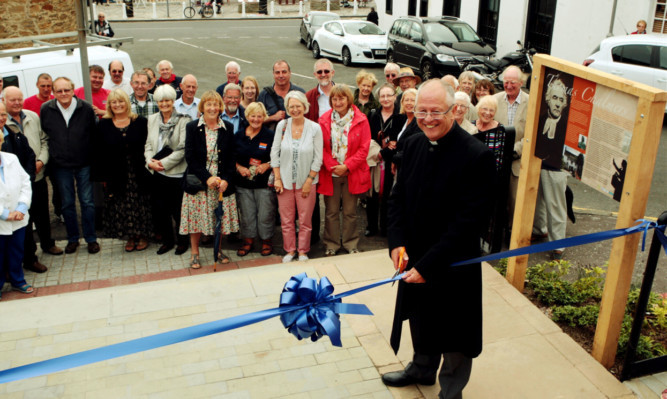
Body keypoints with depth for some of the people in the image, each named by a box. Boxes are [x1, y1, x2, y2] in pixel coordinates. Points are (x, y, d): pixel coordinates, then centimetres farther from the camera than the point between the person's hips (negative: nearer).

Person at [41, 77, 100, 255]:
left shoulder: (86, 108, -5)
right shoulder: (46, 110, -2)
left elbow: (94, 134, 2)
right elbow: (43, 135, 8)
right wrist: (52, 155, 5)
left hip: (84, 163, -1)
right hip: (60, 165, 1)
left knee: (87, 202, 3)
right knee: (67, 203, 9)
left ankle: (91, 238, 14)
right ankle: (72, 239, 22)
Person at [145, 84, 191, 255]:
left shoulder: (183, 120, -7)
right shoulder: (152, 119, 11)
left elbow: (182, 148, -12)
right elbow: (148, 144, 11)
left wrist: (164, 163, -14)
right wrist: (150, 161, -7)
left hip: (177, 173, -5)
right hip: (157, 174, 5)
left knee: (178, 211, 3)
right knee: (159, 209, 9)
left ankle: (182, 241, 23)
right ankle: (167, 240, 27)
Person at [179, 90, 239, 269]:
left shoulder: (228, 128, 3)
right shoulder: (192, 127, -1)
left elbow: (232, 157, 2)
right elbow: (190, 157, -6)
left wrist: (226, 180, -11)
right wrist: (207, 177, -15)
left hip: (222, 182, 1)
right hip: (198, 181, -1)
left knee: (220, 215, 6)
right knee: (197, 215, 3)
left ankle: (217, 249, 25)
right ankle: (194, 253, 18)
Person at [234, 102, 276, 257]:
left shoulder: (270, 136, -3)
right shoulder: (238, 136, 7)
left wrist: (267, 165, -15)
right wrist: (239, 167, -5)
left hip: (264, 183, -3)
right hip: (243, 183, 3)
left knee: (265, 214, 2)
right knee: (246, 214, 9)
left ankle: (266, 241, 20)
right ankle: (248, 241, 25)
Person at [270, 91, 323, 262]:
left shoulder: (315, 128, -7)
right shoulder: (282, 125, -2)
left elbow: (318, 158, -4)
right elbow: (274, 153, 3)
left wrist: (309, 181, -7)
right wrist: (277, 178, -1)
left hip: (306, 181, -2)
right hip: (285, 181, 2)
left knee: (305, 219, 5)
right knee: (286, 219, 9)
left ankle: (303, 251, 24)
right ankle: (290, 250, 27)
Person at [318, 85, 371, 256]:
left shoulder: (360, 120, -3)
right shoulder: (324, 120, 0)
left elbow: (364, 148, -5)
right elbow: (321, 147, 0)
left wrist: (347, 166, -12)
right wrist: (331, 166, -11)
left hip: (352, 173, -1)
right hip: (330, 173, 1)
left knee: (350, 211, 9)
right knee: (331, 211, 7)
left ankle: (350, 244, 23)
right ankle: (331, 244, 21)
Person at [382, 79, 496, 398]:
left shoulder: (476, 156, -22)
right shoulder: (413, 145, -2)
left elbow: (468, 220, -23)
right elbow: (398, 197, 6)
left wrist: (428, 265, -23)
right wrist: (397, 243, -9)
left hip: (453, 267, -6)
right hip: (414, 259, 6)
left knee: (453, 335, 14)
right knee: (421, 321, 27)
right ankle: (422, 369, 53)